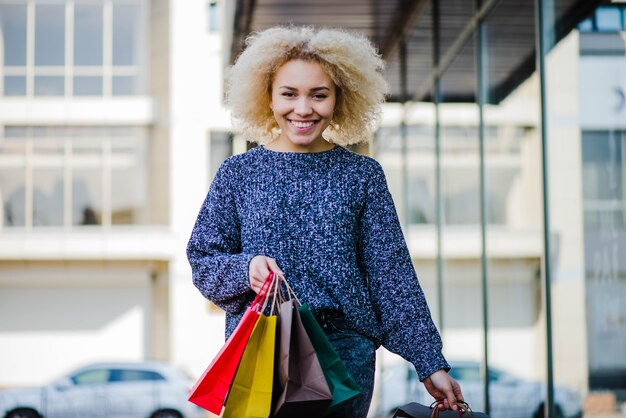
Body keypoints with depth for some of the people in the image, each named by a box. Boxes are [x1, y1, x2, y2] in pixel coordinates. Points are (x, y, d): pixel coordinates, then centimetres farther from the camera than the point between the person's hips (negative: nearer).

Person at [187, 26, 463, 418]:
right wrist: (245, 267, -17)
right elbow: (202, 260, 5)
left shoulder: (363, 175, 5)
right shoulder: (238, 172, 5)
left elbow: (392, 273, 3)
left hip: (346, 348, 0)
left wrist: (429, 363, -2)